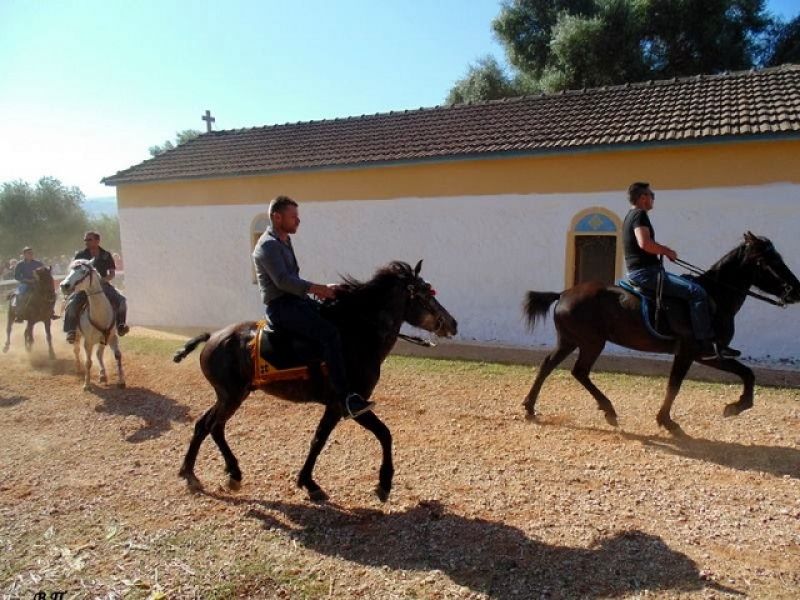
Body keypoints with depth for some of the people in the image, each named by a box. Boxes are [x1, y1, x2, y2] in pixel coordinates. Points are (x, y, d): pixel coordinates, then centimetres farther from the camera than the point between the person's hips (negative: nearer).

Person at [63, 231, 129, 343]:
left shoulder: (106, 255, 5)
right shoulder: (81, 255, 4)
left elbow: (112, 273, 6)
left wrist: (104, 279, -14)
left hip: (103, 284, 1)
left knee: (121, 300, -20)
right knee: (72, 303, -27)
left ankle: (120, 325, -6)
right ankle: (71, 330, -18)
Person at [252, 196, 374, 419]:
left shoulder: (284, 242, 18)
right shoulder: (268, 245, -13)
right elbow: (282, 281, -24)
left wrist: (317, 289, 9)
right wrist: (318, 288, -24)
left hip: (295, 300, 10)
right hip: (281, 307, -10)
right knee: (330, 333, -26)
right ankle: (346, 400, -28)